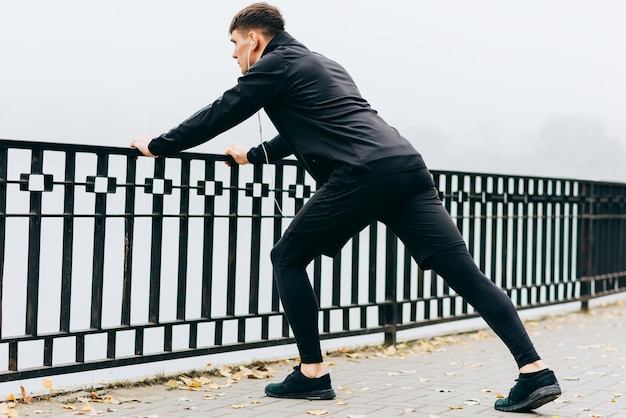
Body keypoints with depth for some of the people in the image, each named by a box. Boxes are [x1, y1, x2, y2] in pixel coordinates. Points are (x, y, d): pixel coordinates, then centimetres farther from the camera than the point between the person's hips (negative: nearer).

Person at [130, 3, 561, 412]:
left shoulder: (276, 64, 10)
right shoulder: (324, 65, 35)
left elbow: (219, 115, 12)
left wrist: (157, 145, 25)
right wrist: (255, 155, 60)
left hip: (361, 175, -8)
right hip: (408, 167, 8)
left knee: (288, 258, 11)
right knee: (466, 274, -1)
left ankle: (312, 373, 10)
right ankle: (536, 372, -10)